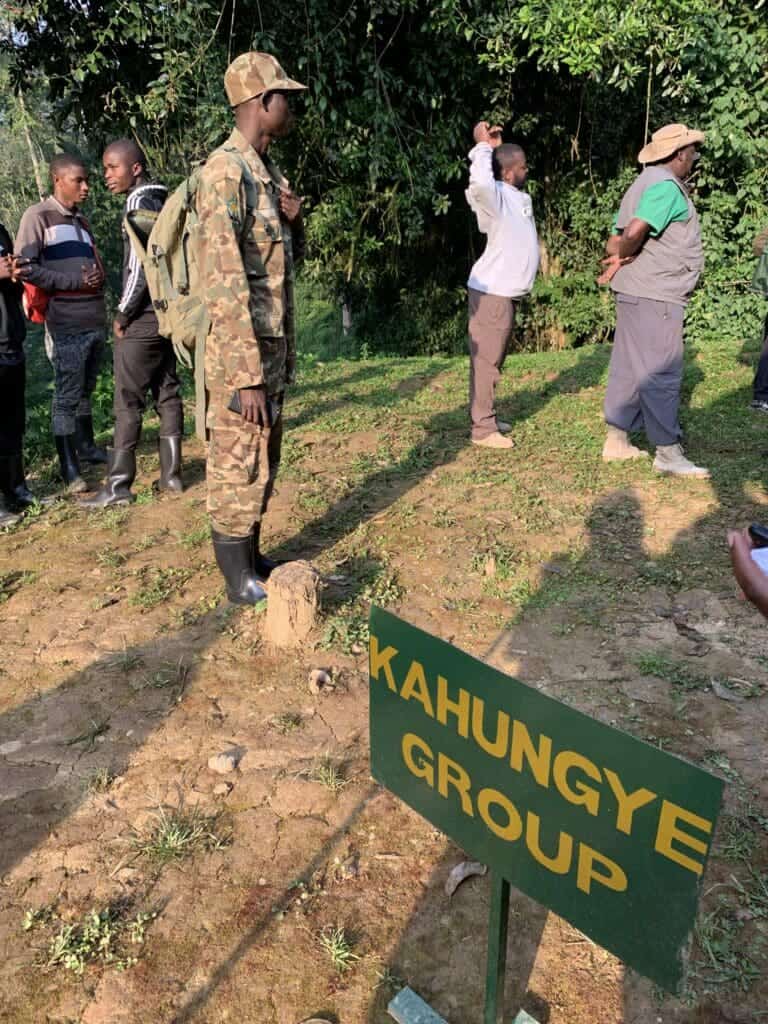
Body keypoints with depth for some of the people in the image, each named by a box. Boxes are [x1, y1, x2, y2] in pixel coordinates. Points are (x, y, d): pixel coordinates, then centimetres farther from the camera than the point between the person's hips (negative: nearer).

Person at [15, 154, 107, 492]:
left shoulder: (81, 221, 19)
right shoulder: (38, 216, -3)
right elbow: (25, 267, -11)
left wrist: (98, 278, 1)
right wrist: (75, 281, -14)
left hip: (96, 321, 7)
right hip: (68, 324, -7)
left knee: (85, 391, 14)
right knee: (67, 396, -3)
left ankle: (86, 446, 24)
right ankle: (69, 467, 2)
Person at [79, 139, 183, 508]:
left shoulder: (139, 201, -11)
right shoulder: (162, 202, 16)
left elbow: (140, 264, -19)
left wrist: (123, 314, -11)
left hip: (143, 316, -9)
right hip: (167, 312, 9)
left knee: (128, 400, -7)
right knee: (167, 394, 8)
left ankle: (118, 485, -4)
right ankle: (171, 474, 12)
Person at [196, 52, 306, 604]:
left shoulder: (268, 171, 14)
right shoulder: (225, 173, -15)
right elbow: (224, 284, -22)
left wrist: (294, 221, 1)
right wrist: (247, 375, -25)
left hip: (276, 346, 9)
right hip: (242, 353, -9)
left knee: (264, 461, 16)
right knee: (237, 466, 1)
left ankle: (252, 558, 30)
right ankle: (239, 579, 14)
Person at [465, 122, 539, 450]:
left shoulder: (517, 195, 13)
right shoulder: (494, 196, -15)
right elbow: (479, 182, -39)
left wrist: (490, 148, 19)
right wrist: (484, 146, -23)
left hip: (505, 291, 10)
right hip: (491, 292, -10)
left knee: (494, 359, 14)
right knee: (486, 360, -7)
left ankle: (486, 418, 24)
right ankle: (482, 429, -3)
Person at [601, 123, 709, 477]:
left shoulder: (644, 184, 20)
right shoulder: (666, 186, -12)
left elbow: (614, 242, 17)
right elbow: (634, 233, -27)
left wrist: (622, 254, -4)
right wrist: (625, 255, -7)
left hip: (634, 293, 10)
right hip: (656, 295, -10)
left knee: (628, 368, 11)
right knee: (662, 373, -8)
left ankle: (616, 441, 17)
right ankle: (668, 452, -4)